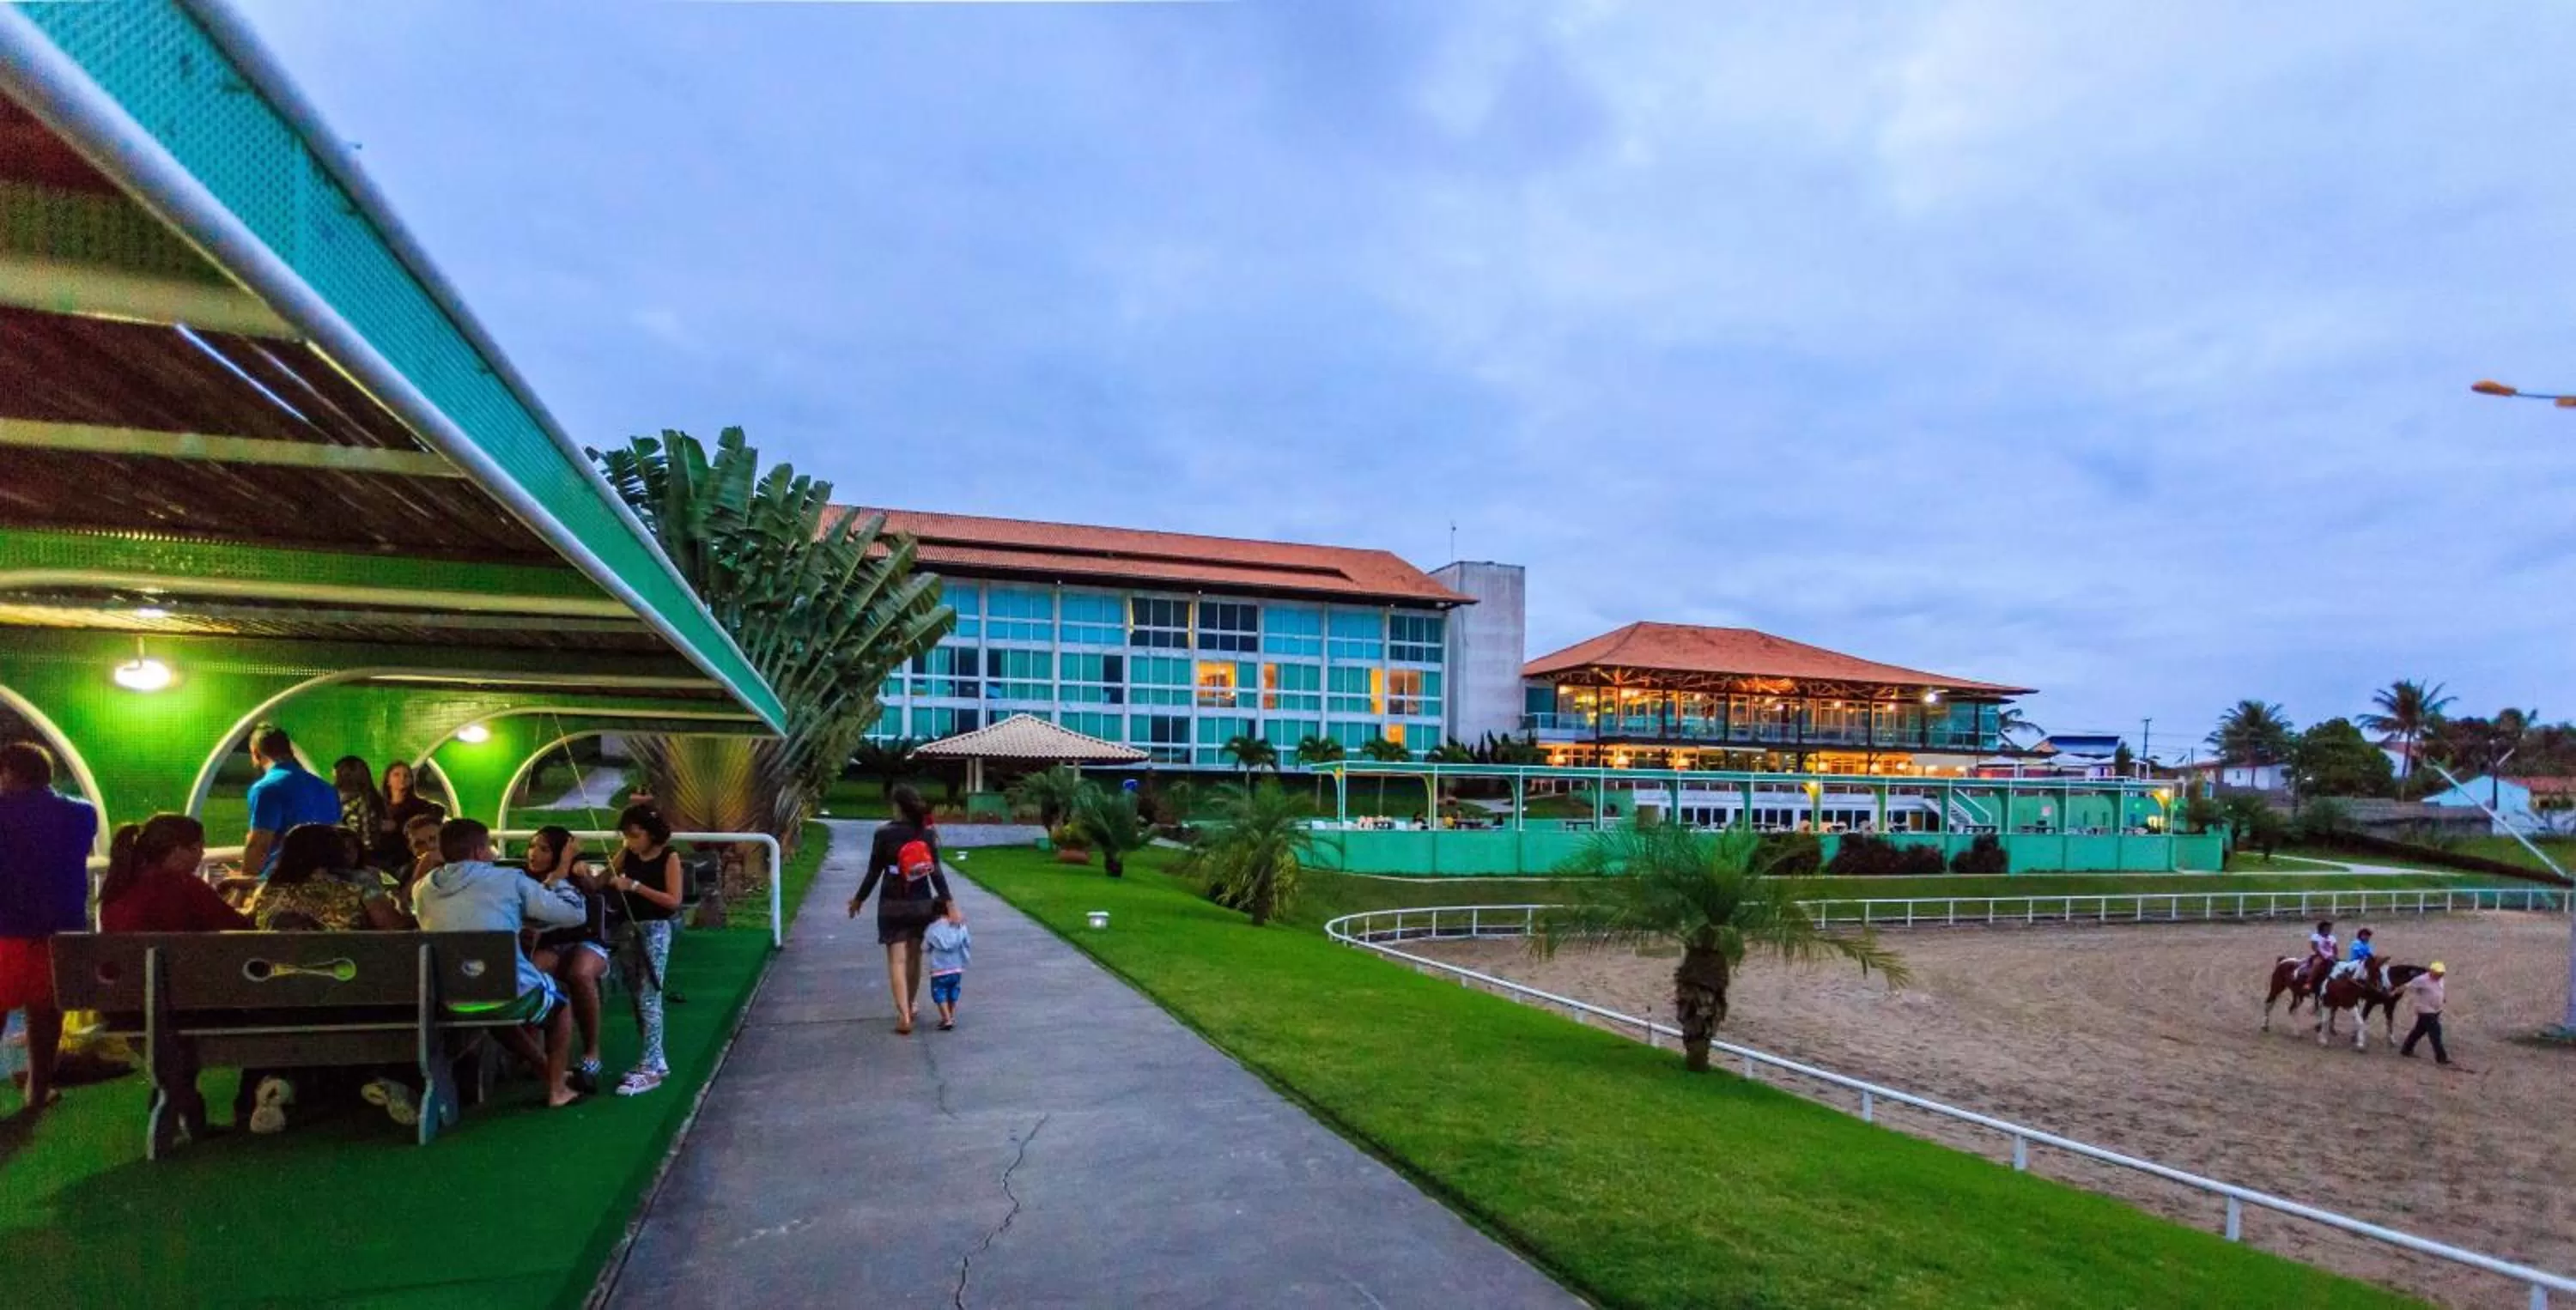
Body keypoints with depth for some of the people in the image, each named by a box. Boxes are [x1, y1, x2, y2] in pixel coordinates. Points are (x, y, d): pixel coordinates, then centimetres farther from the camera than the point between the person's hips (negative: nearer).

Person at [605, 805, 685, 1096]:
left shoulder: (669, 857, -10)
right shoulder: (627, 854, 6)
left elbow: (673, 900, -15)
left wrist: (635, 886, -20)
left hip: (656, 929, -7)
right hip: (630, 927, 7)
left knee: (649, 996, -9)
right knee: (637, 996, 11)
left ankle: (651, 1067, -8)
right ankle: (654, 1061, 21)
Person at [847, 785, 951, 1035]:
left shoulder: (885, 833, -12)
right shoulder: (928, 833, -3)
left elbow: (874, 872, -8)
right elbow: (936, 872, -7)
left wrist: (859, 899, 6)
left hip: (893, 905, -3)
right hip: (921, 903, 4)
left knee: (897, 960, -1)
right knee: (914, 956, 17)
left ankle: (904, 1016, -10)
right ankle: (909, 1007, 32)